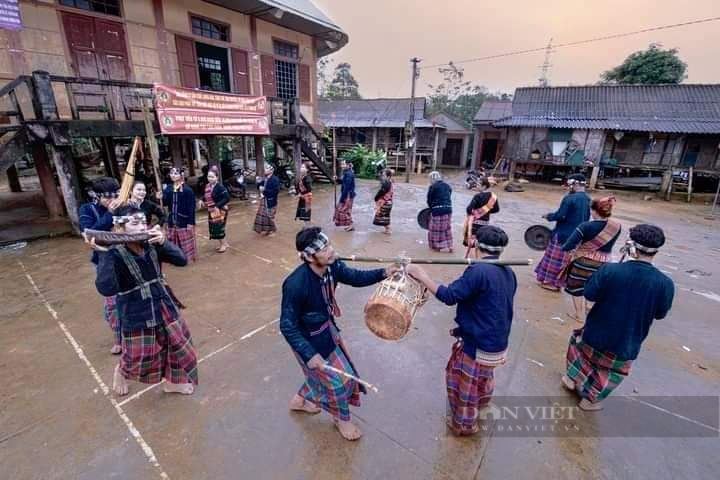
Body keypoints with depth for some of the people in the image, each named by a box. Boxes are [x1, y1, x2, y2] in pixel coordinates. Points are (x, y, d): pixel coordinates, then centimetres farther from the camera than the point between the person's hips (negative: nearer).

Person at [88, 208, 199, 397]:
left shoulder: (152, 247, -7)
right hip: (137, 314, -4)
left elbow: (182, 260, -10)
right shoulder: (116, 255, -19)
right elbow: (106, 289, -31)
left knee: (177, 342, 13)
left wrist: (164, 242, -25)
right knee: (138, 358, 12)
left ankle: (173, 381, 38)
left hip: (163, 306, 5)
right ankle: (121, 372, 50)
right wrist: (102, 253, -34)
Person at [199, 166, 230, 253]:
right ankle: (223, 243, 29)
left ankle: (223, 245, 16)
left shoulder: (220, 187, -20)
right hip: (211, 211, 9)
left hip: (219, 211, -8)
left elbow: (227, 198, -25)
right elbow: (206, 196, 20)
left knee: (218, 228, -2)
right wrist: (202, 201, 1)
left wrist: (218, 205, -27)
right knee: (213, 228, 13)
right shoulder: (207, 186, 6)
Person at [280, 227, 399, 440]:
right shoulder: (296, 285, -36)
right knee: (336, 379, 10)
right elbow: (287, 326, -26)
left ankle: (300, 400, 55)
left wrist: (383, 273, -16)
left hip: (327, 328, 7)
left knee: (322, 373, 27)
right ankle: (342, 419, 41)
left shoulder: (331, 266, -18)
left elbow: (355, 277, -1)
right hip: (309, 339, -7)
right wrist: (309, 355, -26)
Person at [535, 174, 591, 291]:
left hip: (564, 234, -7)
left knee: (557, 257, 5)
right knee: (564, 259, 16)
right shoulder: (588, 199, 6)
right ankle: (557, 281, 26)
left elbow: (560, 215, -22)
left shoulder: (569, 198, -20)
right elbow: (587, 217, 14)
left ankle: (552, 281, 14)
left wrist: (548, 216, -5)